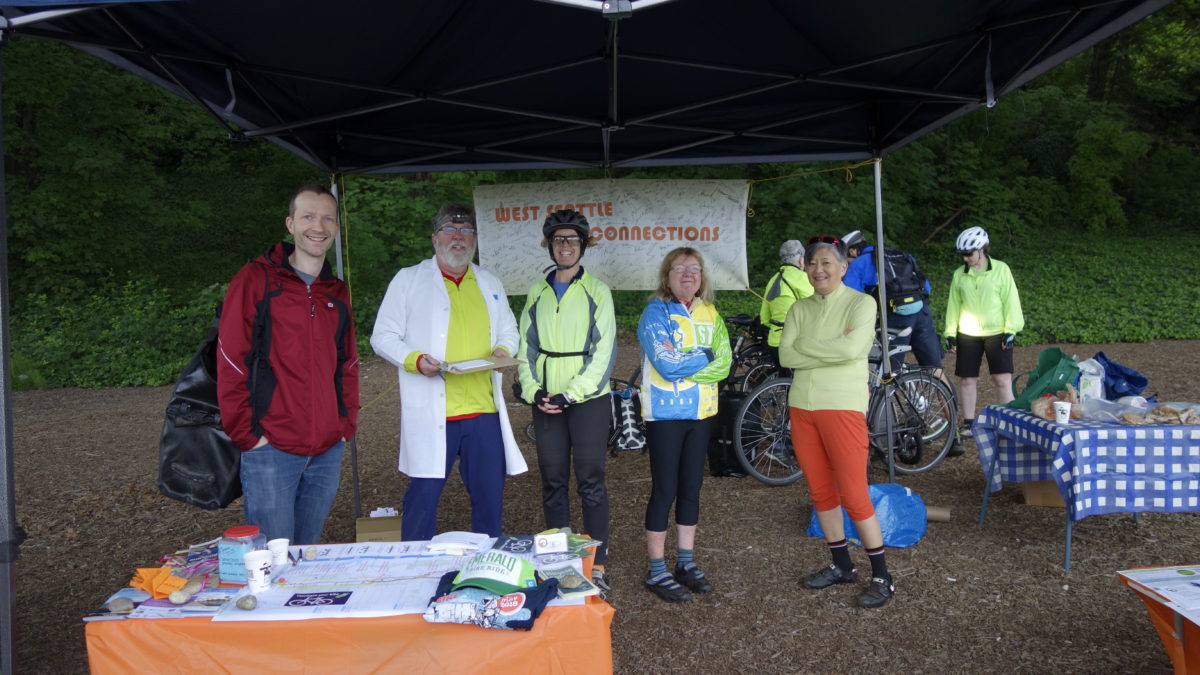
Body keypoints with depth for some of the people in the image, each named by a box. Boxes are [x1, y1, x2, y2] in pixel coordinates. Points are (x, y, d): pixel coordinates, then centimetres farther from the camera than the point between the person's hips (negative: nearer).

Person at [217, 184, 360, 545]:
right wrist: (246, 433, -10)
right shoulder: (255, 280, -4)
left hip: (327, 451, 5)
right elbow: (230, 361, -7)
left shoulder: (337, 292, 14)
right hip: (271, 449, -5)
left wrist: (347, 424, 9)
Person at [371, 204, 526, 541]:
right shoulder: (408, 280, 5)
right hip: (430, 411, -4)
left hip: (483, 410, 4)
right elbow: (383, 336, 3)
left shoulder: (490, 284, 17)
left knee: (490, 494, 9)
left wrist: (503, 349, 1)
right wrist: (414, 360, -16)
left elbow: (508, 330, 25)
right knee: (423, 495, 0)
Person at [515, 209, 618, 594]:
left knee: (590, 482, -2)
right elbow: (526, 347, 11)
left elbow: (604, 351, -7)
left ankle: (597, 565, 7)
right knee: (552, 482, 9)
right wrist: (533, 390, -4)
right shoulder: (537, 292, 11)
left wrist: (571, 393, -13)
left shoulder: (596, 291, -1)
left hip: (588, 399, -4)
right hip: (546, 401, 4)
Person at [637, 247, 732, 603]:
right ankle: (656, 571, 10)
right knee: (665, 491, -1)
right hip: (665, 413, -5)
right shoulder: (656, 312, -8)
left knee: (691, 488, 12)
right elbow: (666, 365, -19)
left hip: (701, 412, 5)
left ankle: (686, 563, 24)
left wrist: (681, 362, -14)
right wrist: (705, 355, -7)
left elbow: (724, 364, -3)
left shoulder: (710, 314, 9)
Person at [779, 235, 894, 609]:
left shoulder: (861, 303, -4)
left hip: (842, 406, -5)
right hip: (802, 406, 6)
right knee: (820, 492, 13)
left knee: (854, 496, -5)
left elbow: (853, 347, -22)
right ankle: (841, 566, 28)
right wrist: (832, 349, -12)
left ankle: (881, 576, 10)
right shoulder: (800, 308, 9)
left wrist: (805, 345, -10)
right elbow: (786, 356, -4)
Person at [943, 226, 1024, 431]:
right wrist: (950, 333, 5)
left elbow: (1010, 300, -2)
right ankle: (969, 423, 16)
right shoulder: (959, 274, 5)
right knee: (967, 379, 5)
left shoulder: (1001, 270, -2)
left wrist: (1010, 330, -8)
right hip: (967, 335, 3)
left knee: (1002, 379, -6)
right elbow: (954, 305, 9)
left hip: (997, 334, -3)